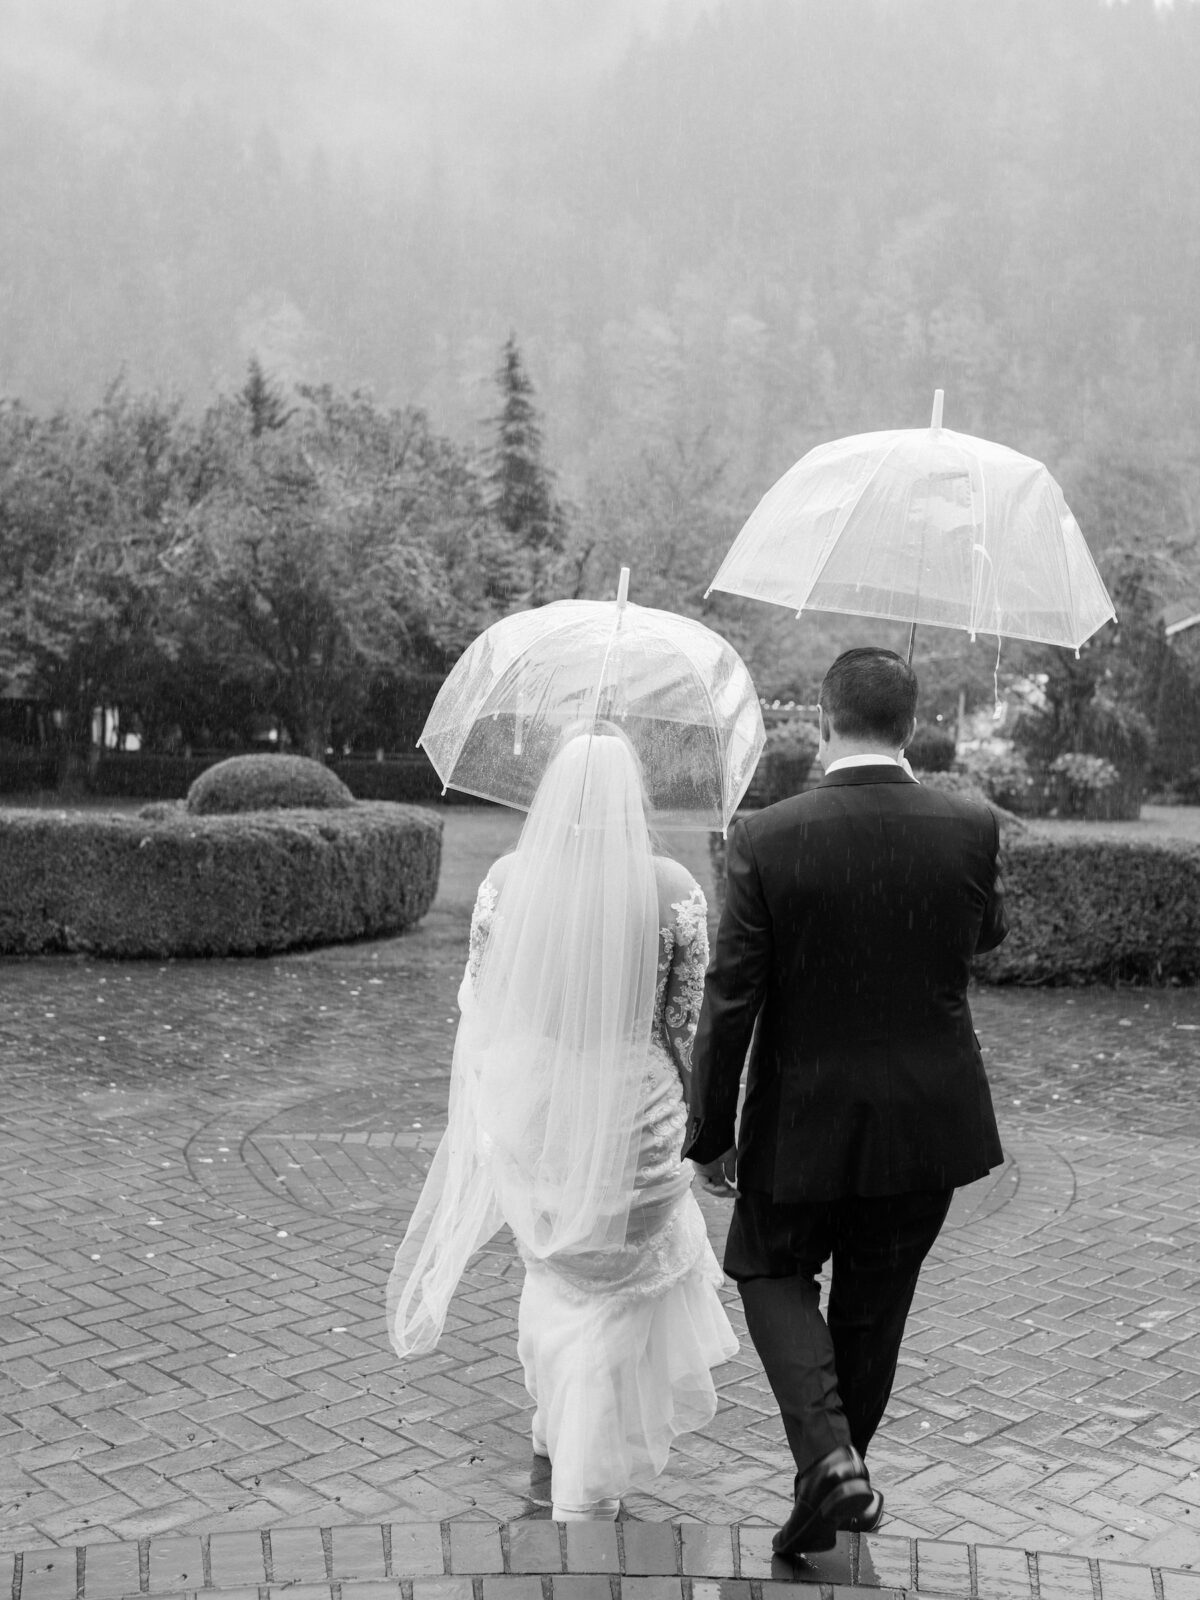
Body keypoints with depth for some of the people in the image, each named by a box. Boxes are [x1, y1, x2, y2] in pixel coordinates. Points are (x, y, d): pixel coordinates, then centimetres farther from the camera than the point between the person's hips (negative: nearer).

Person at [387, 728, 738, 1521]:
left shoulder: (508, 879, -7)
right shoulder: (674, 889, -12)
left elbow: (478, 1002, 1)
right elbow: (688, 1022, -5)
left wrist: (490, 1111, 16)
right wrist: (696, 1116, 11)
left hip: (528, 1106, 3)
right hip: (630, 1112, -3)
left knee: (555, 1263, 28)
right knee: (615, 1288, 13)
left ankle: (555, 1425, 41)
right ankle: (586, 1490, 16)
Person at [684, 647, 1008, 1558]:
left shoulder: (768, 840, -17)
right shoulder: (969, 828, -11)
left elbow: (731, 1003, -13)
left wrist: (711, 1132, -1)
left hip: (807, 1117, -2)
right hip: (931, 1121, 3)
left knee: (772, 1272, 20)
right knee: (874, 1303, 21)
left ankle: (828, 1456, 2)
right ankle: (842, 1471, 36)